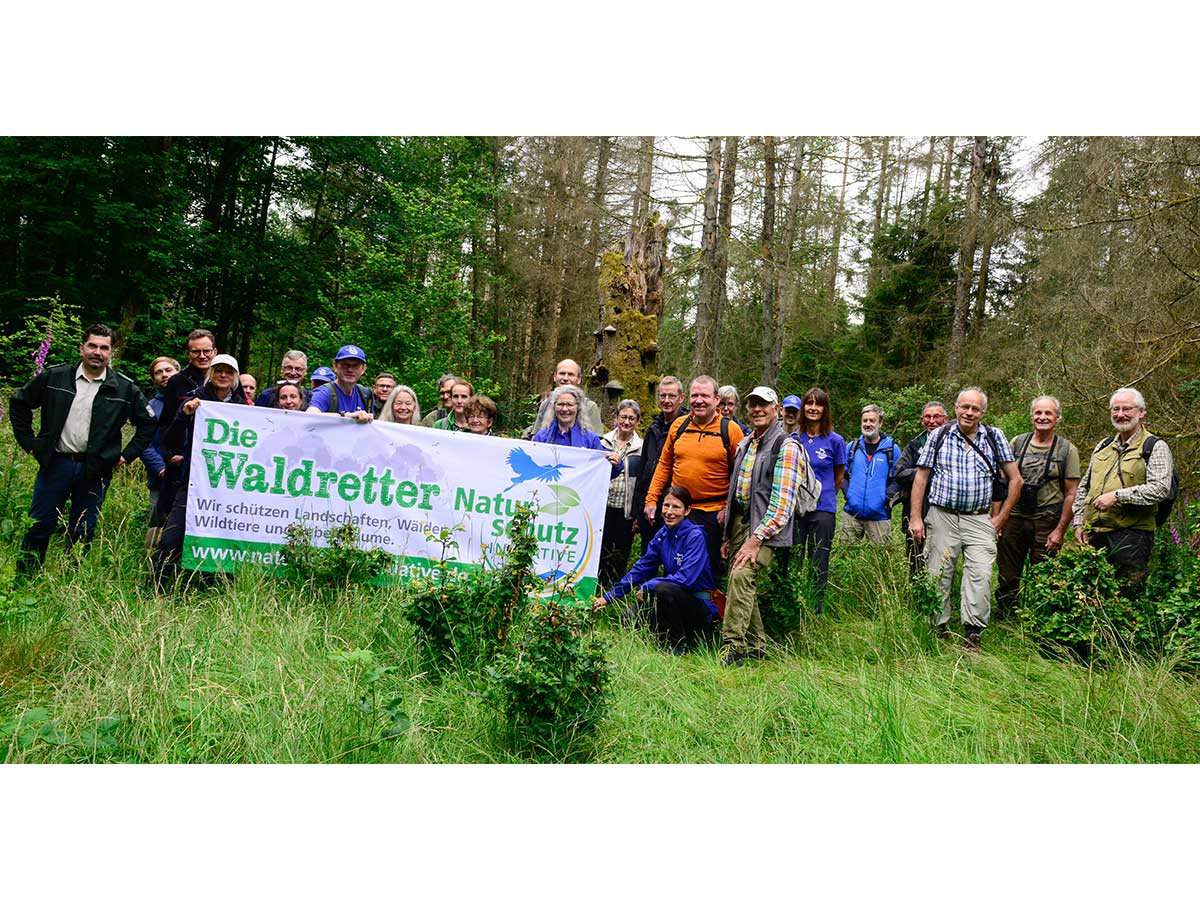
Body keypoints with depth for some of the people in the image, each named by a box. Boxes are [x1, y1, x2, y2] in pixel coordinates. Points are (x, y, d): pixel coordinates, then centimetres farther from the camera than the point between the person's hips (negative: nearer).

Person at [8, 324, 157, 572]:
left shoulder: (125, 389, 0)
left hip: (95, 470, 0)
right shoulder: (54, 377, 1)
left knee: (83, 533, 8)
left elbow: (148, 422, 9)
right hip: (55, 463, 0)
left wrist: (128, 455, 3)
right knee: (39, 527, 5)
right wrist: (28, 442, 5)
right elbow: (19, 403, 11)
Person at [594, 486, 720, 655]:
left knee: (662, 589, -32)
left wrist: (646, 587, -19)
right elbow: (641, 568, 10)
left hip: (703, 605, -7)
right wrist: (609, 596, 7)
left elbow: (685, 578, -26)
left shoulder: (695, 536, -17)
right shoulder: (662, 535, 4)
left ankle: (678, 645, -12)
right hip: (678, 600, 8)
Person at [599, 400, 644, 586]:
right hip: (603, 506, 1)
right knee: (600, 551, 0)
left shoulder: (641, 447, 3)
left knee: (620, 556, 4)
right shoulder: (603, 442, 6)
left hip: (626, 509, 0)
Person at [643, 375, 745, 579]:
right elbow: (664, 465, 12)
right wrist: (651, 499, 7)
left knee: (710, 568, 4)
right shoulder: (679, 426, 7)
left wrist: (729, 508, -11)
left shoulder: (730, 429, -5)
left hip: (713, 514, -4)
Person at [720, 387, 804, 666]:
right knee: (740, 581, 7)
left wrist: (756, 539, -21)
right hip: (739, 521, 8)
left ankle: (732, 644, -24)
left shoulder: (787, 446, -8)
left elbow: (783, 502, -16)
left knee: (742, 575, -26)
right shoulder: (744, 445, 17)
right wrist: (729, 536, 15)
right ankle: (755, 645, 21)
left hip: (766, 527, -8)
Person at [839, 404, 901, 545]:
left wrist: (886, 498, -11)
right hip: (851, 514, 3)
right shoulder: (852, 447, 9)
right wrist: (848, 493, 1)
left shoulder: (891, 448, 0)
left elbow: (898, 479, -1)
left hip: (879, 516, -2)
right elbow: (843, 474, 14)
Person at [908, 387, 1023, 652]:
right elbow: (921, 478, 5)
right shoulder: (939, 436, 5)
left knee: (980, 575, -13)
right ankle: (939, 630, 14)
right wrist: (916, 518, -1)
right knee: (939, 577, 2)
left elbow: (1015, 479, 10)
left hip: (980, 520, 0)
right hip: (942, 517, 0)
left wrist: (1001, 517, 5)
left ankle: (972, 633, -7)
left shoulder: (994, 437, 6)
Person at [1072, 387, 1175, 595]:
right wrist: (1079, 523, 14)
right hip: (1095, 533, 6)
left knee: (1128, 594, -4)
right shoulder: (1102, 447, 19)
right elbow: (1083, 487, 24)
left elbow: (1160, 489, -14)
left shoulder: (1155, 447, -1)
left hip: (1132, 533, -6)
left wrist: (1117, 496, -18)